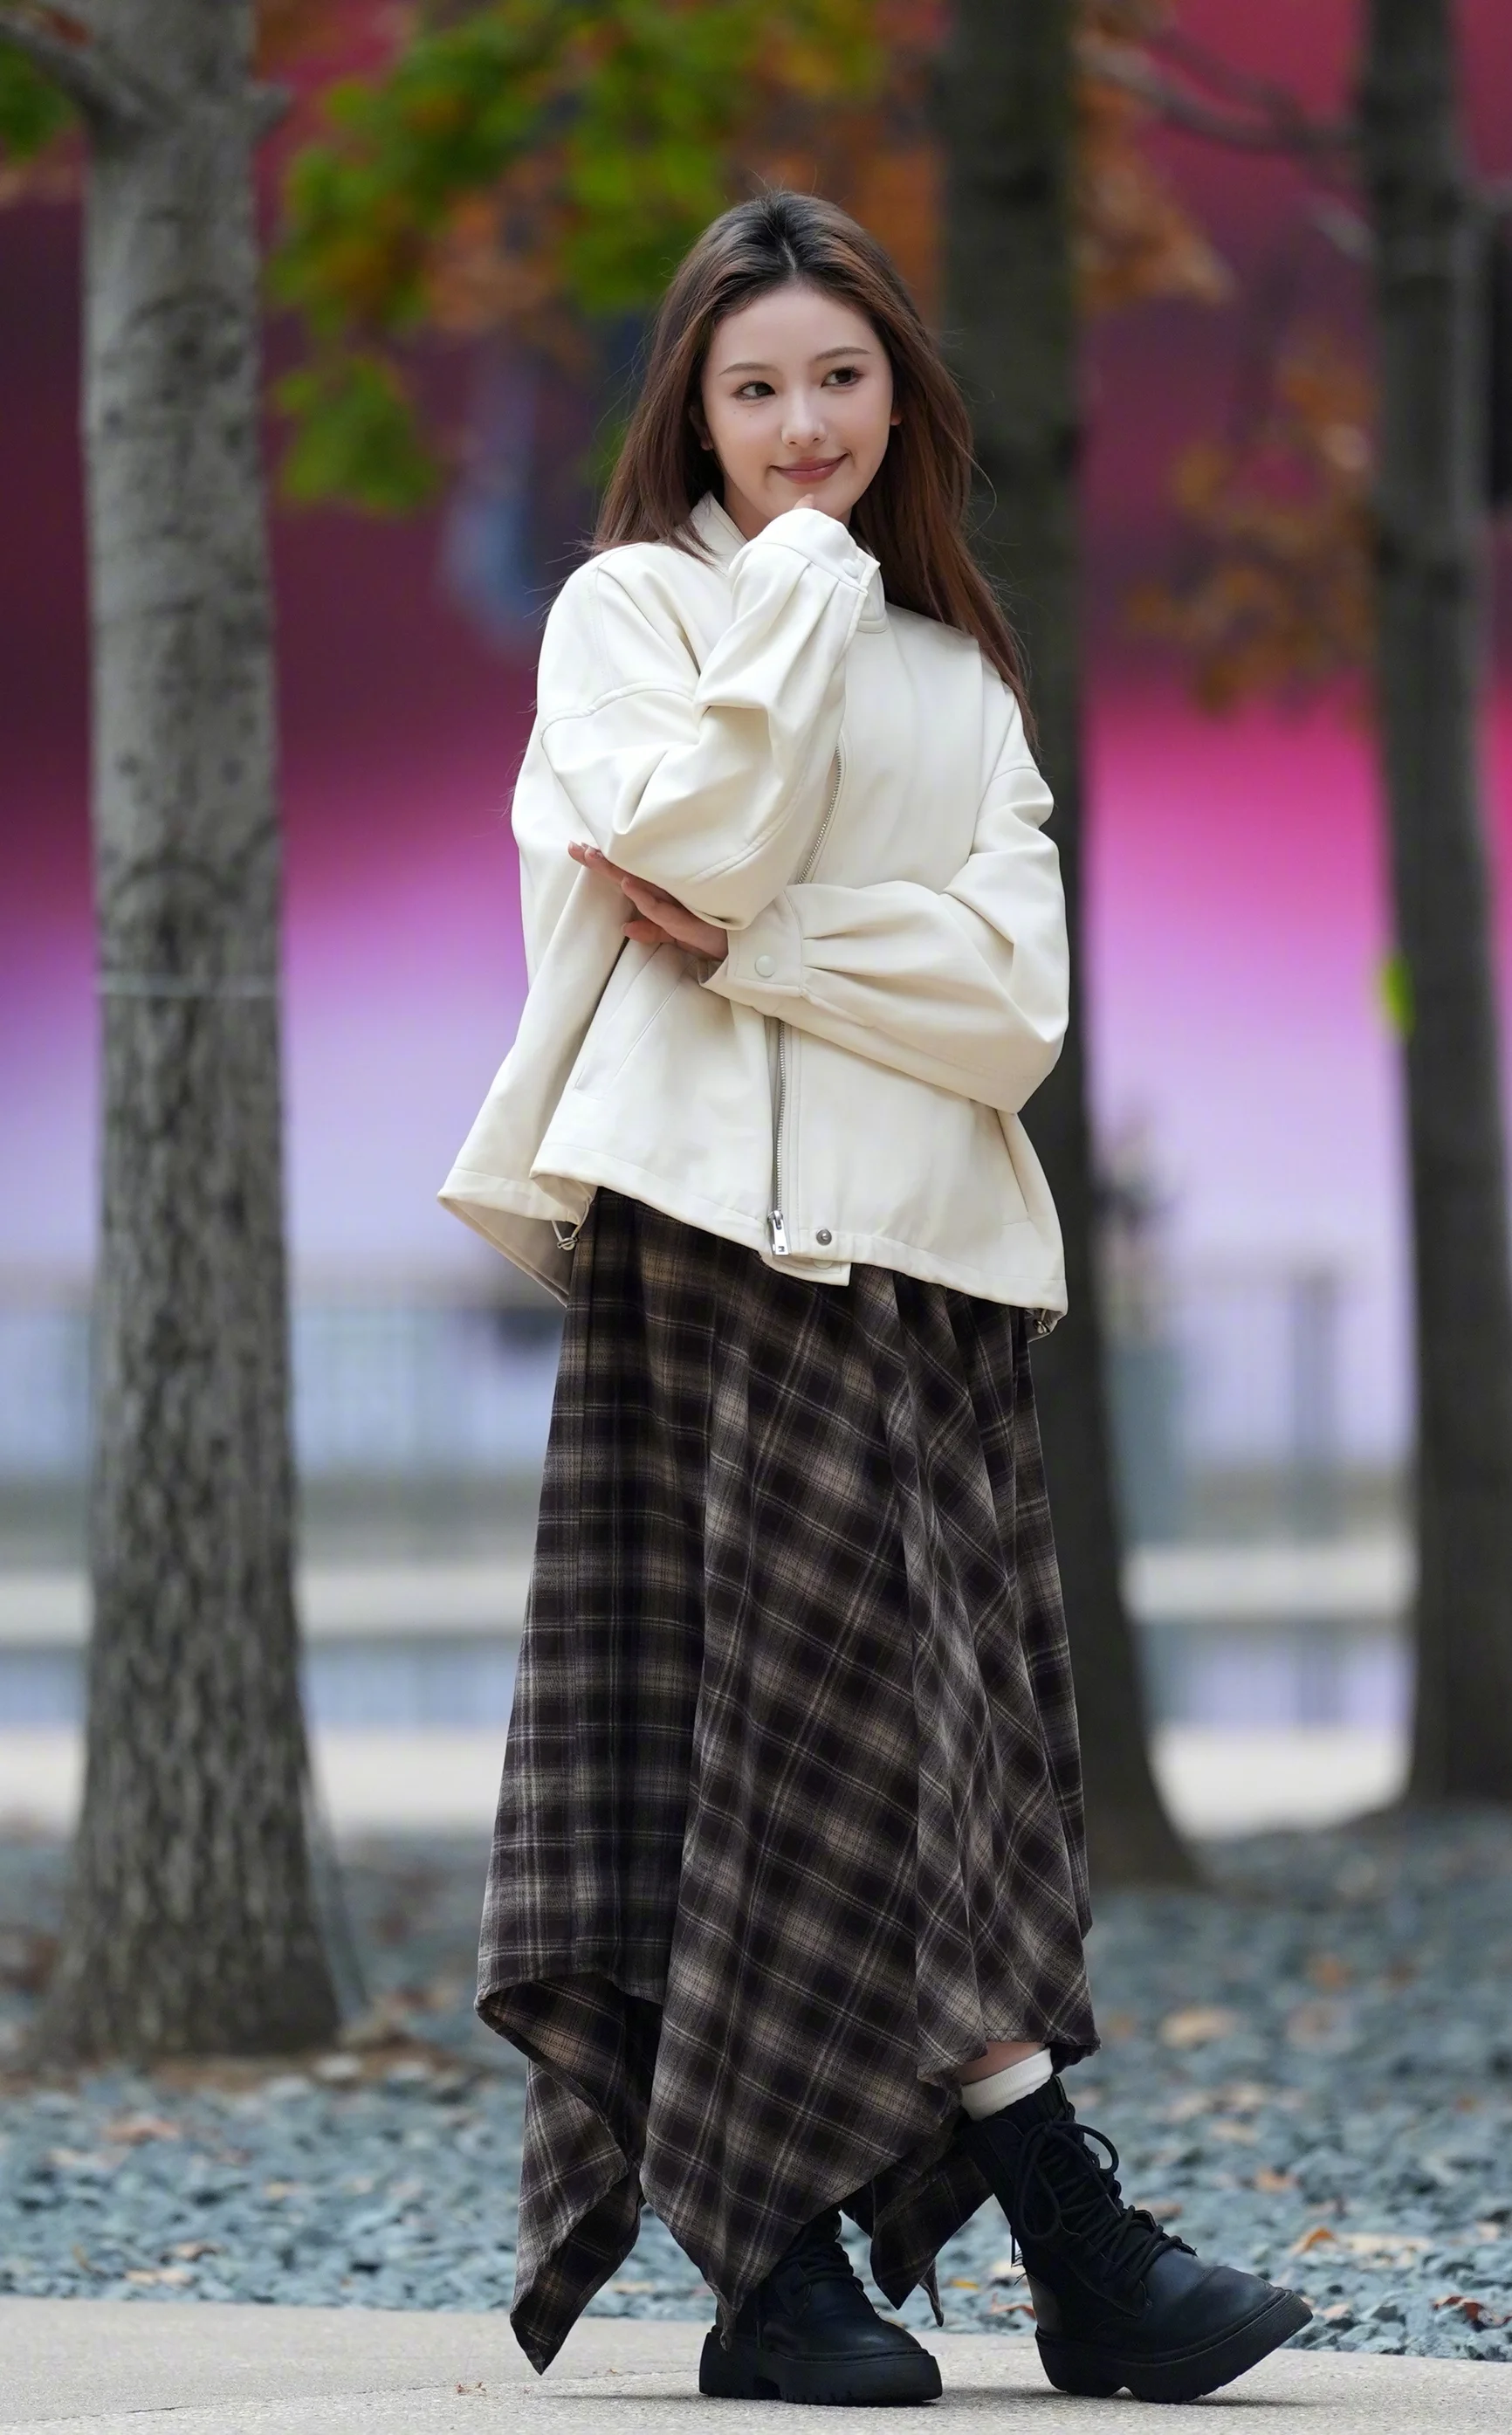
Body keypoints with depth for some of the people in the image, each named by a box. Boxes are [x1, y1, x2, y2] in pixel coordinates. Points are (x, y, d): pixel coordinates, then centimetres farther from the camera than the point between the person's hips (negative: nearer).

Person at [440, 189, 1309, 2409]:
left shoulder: (959, 674, 21)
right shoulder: (630, 605, 8)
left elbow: (1012, 995, 5)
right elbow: (706, 830, -14)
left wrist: (747, 951, -9)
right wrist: (805, 573, -4)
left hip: (934, 1231, 5)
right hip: (725, 1225, -5)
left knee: (960, 1736, -1)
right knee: (825, 1722, -8)